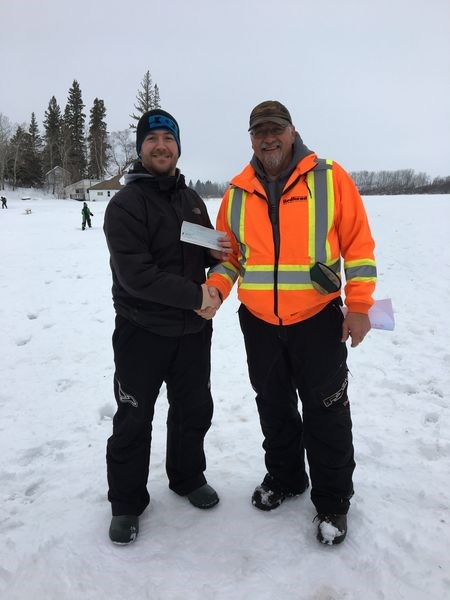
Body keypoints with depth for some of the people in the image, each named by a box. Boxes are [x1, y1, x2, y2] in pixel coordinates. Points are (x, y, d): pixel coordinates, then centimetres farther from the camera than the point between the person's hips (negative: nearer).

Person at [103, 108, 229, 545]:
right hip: (142, 331, -6)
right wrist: (194, 295, -21)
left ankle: (188, 477, 41)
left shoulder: (191, 199, 10)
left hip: (193, 329, 6)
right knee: (134, 420, 6)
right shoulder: (125, 204, -12)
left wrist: (217, 252, -2)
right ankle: (126, 503, 27)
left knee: (194, 409, 18)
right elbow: (135, 273, -22)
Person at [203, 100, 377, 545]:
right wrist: (215, 289, -9)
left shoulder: (329, 178, -5)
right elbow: (229, 252, 10)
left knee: (325, 412, 7)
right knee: (273, 407, 18)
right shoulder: (237, 192, 4)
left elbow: (358, 244, -4)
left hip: (318, 320, -3)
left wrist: (359, 305, -8)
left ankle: (332, 501, 25)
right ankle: (284, 478, 40)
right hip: (259, 322, 4)